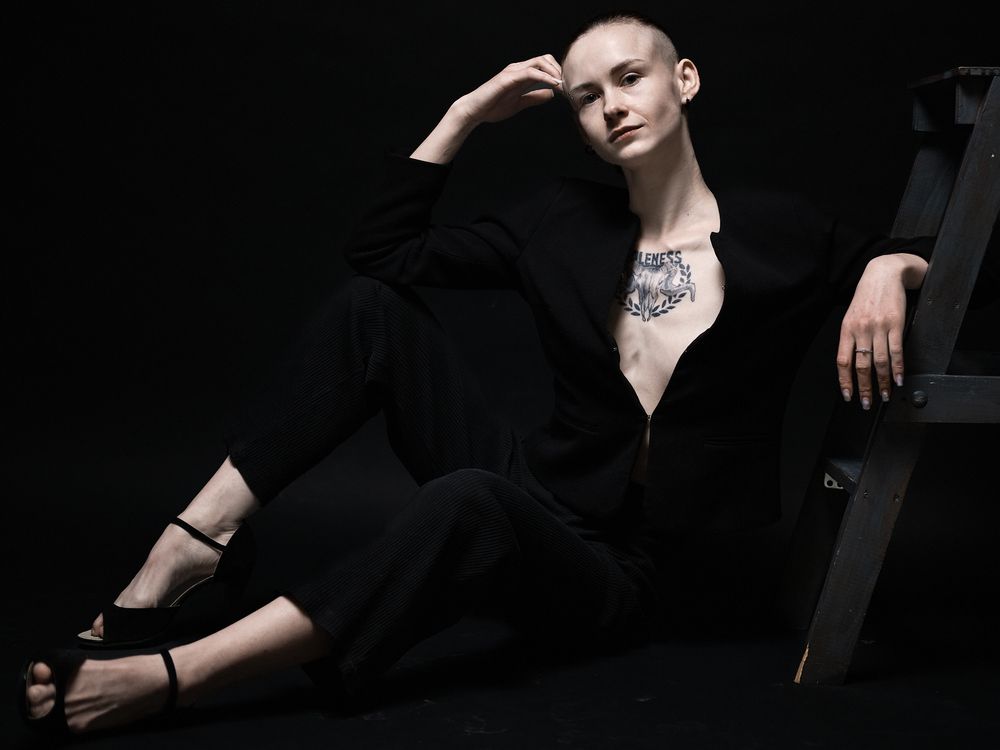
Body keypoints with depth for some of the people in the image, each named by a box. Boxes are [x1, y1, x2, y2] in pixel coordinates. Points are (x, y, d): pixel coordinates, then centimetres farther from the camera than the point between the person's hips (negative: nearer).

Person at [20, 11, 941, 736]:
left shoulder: (777, 233, -2)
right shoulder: (562, 221, 5)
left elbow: (911, 257, 10)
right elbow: (382, 248, 4)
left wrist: (888, 272, -14)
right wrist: (467, 115, 2)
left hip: (624, 575, -4)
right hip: (530, 491, 4)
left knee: (468, 503, -40)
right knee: (373, 309, -12)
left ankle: (172, 675, -39)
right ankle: (190, 545, -20)